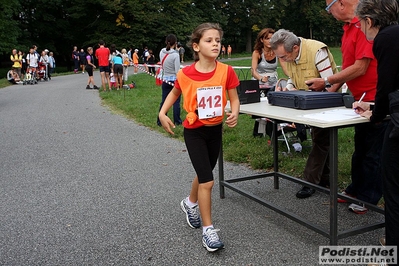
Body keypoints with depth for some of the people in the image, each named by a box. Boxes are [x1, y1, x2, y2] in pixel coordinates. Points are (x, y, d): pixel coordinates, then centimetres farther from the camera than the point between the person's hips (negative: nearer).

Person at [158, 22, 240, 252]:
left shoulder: (226, 71, -13)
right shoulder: (185, 74, -15)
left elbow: (234, 98, -5)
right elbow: (175, 93, 5)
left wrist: (235, 113, -25)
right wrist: (163, 113, -8)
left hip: (215, 129, 4)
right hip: (194, 131, -3)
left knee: (204, 174, 21)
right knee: (208, 181, -8)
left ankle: (190, 203, 51)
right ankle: (208, 229, 8)